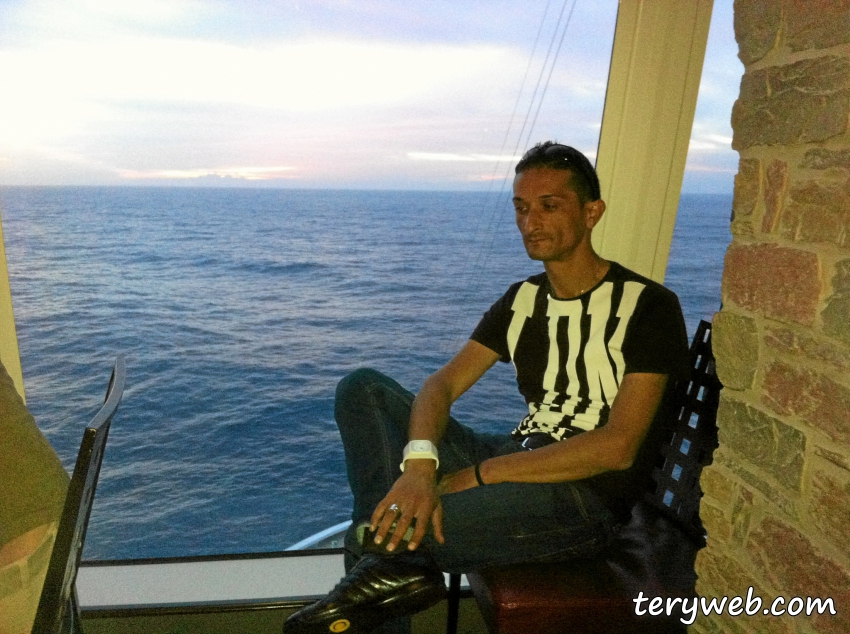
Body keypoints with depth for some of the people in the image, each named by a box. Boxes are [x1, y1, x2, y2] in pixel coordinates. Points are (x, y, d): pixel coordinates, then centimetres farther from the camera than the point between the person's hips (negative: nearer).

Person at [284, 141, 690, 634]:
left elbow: (618, 447, -18)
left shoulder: (647, 306, -9)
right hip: (518, 459, 7)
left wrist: (477, 475, -20)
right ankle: (390, 560, -21)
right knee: (363, 388, -7)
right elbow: (443, 384, -1)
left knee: (370, 539, -28)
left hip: (589, 496, -7)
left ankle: (384, 554, 5)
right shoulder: (522, 300, 9)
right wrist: (420, 465, -23)